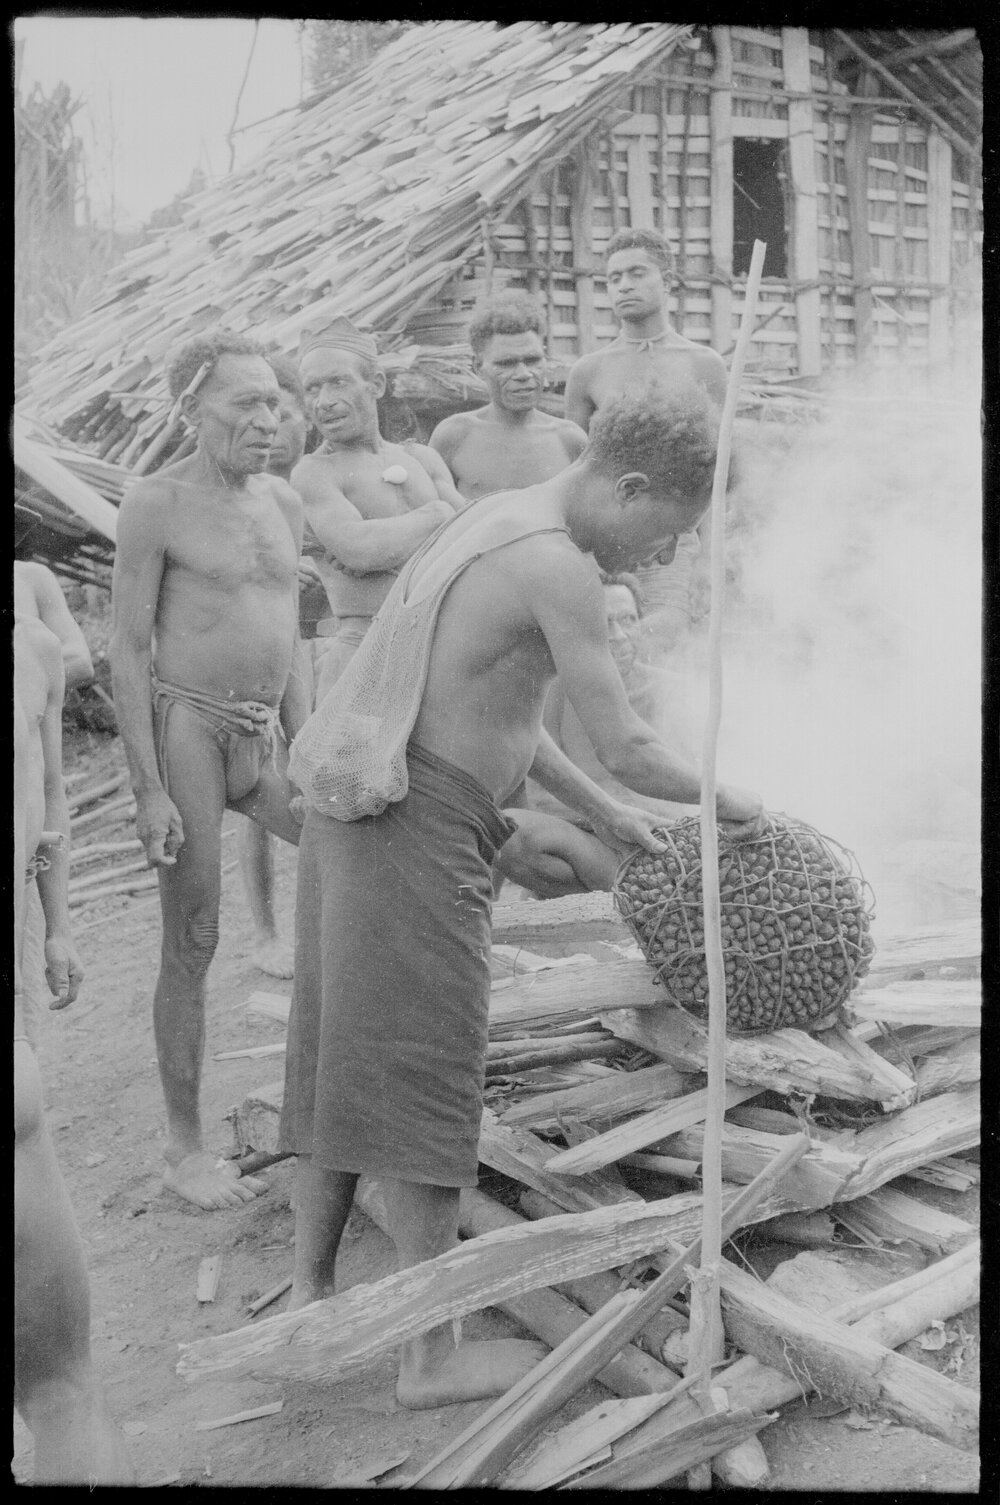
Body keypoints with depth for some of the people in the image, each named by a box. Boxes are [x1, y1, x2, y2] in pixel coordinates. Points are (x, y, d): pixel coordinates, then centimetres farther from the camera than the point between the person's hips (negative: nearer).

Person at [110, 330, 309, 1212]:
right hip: (185, 726, -6)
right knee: (192, 947, -1)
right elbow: (127, 652, -10)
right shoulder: (157, 506, -8)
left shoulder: (285, 504, 11)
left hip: (263, 734, 6)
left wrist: (306, 760, 14)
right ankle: (185, 1148, 14)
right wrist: (149, 790, -15)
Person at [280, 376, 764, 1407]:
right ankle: (432, 1356, 13)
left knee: (348, 1066, 16)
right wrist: (722, 798, 5)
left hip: (359, 810, 10)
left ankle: (309, 1296, 29)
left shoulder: (496, 521, 15)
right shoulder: (559, 567, -16)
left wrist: (600, 812, 24)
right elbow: (624, 747, -14)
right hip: (420, 828, -10)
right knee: (424, 1082, 0)